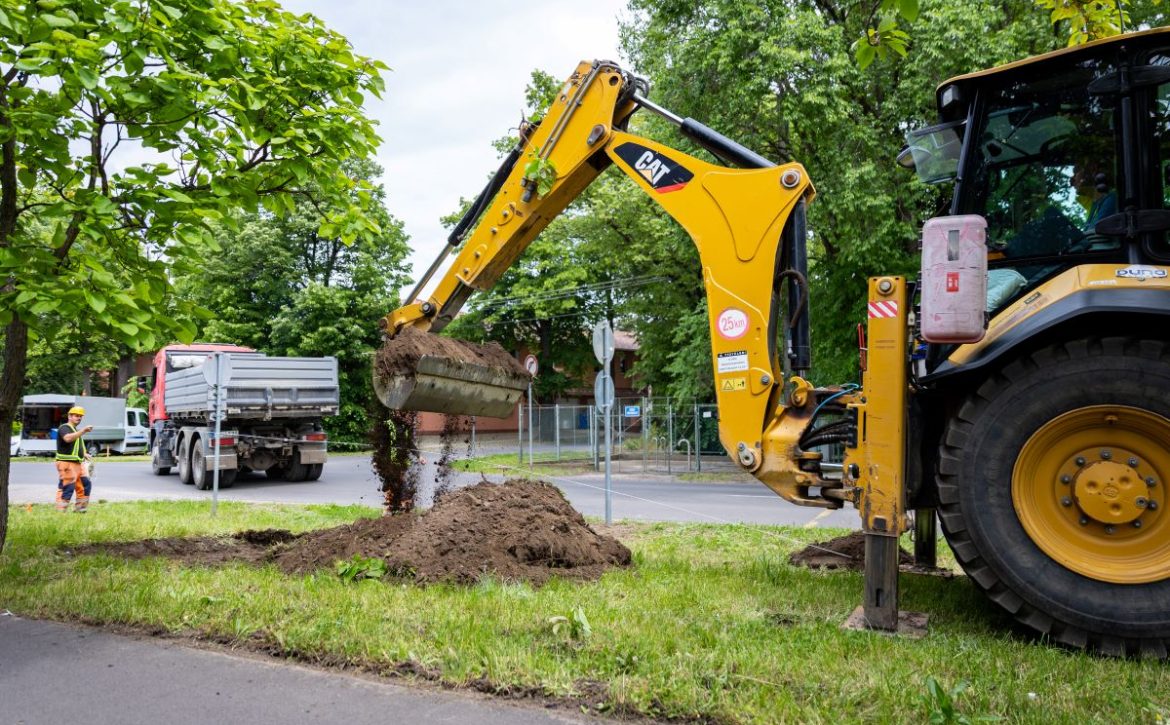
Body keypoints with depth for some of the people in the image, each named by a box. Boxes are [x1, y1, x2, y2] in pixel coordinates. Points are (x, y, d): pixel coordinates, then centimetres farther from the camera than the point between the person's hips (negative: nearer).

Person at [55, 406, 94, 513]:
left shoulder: (77, 431, 24)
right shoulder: (64, 428, -7)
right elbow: (68, 438, -30)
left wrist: (84, 454, 21)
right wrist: (83, 431, -36)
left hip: (77, 463, 10)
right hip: (66, 463, -10)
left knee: (85, 484, 11)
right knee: (67, 488, -11)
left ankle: (80, 509, 19)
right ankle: (60, 511, -8)